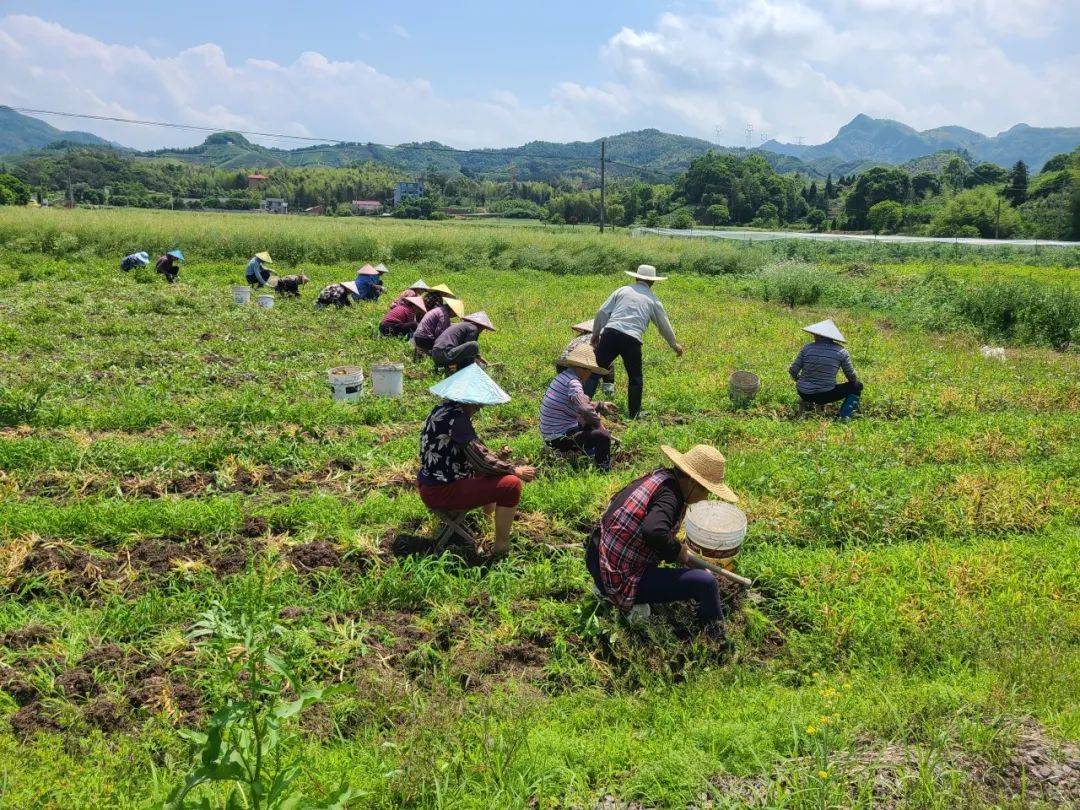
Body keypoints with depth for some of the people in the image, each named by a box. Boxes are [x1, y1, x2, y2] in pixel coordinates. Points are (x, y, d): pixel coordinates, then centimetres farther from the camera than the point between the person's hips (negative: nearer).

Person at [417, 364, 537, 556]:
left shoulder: (444, 409, 9)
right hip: (440, 493, -11)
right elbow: (481, 459, -23)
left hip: (430, 485, 11)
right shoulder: (455, 417, -22)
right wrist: (516, 470, -12)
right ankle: (501, 548, -6)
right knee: (511, 484, -16)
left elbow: (473, 454, 20)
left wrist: (499, 458, 14)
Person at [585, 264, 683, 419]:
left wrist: (595, 334, 19)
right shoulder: (653, 299, 15)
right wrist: (674, 345, 37)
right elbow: (664, 326, 23)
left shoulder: (622, 290, 16)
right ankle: (634, 415, 21)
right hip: (632, 339, -1)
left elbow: (602, 312, 9)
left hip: (610, 333, 1)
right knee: (635, 378, 15)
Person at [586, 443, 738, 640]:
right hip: (622, 583, -10)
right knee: (706, 583, -18)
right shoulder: (669, 496, -22)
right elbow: (654, 532, -41)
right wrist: (677, 551, -20)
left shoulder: (659, 475, 4)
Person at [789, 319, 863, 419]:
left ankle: (805, 401, 18)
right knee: (857, 386, 15)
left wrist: (798, 379, 19)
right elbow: (851, 376, 1)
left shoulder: (807, 348, -6)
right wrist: (855, 383, 25)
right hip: (825, 395, -4)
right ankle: (845, 416, 1)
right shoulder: (841, 351, -8)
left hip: (804, 393, 4)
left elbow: (793, 371, -4)